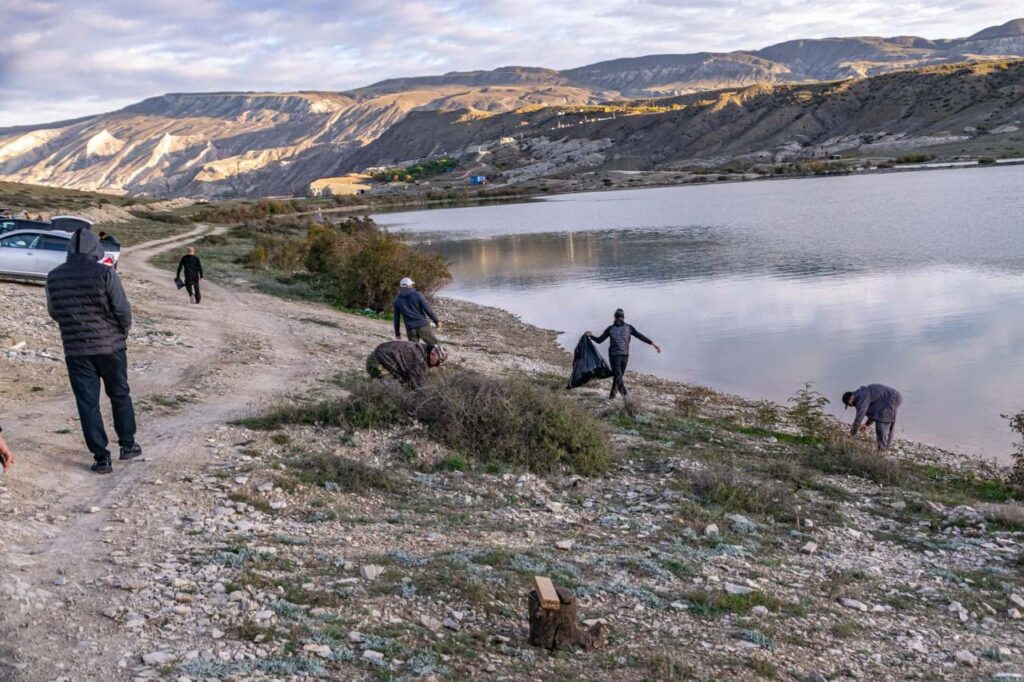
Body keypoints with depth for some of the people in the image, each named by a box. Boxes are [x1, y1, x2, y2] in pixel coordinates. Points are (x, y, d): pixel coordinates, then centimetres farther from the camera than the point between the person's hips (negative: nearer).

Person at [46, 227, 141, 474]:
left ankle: (101, 457, 7)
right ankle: (127, 444, 27)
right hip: (110, 346, -2)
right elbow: (123, 310, -12)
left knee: (87, 403, 7)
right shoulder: (105, 273, -12)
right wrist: (123, 331, 7)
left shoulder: (54, 277, 0)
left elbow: (54, 313, 10)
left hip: (75, 350, 2)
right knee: (120, 395, 17)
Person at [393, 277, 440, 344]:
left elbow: (396, 318, 11)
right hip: (423, 326, -2)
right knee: (435, 345, 9)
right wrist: (436, 321, 3)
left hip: (410, 329, 3)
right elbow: (427, 309, -7)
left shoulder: (397, 300, 7)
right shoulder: (417, 295, -3)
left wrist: (397, 333, 19)